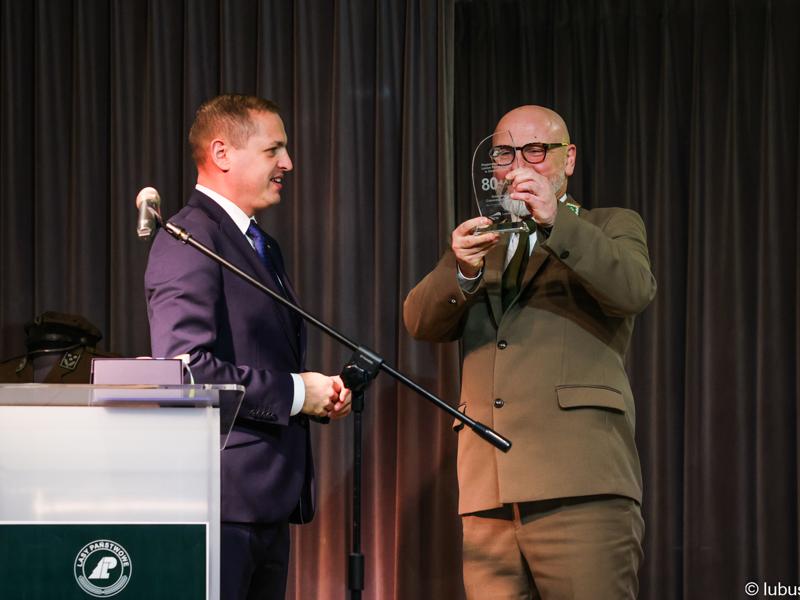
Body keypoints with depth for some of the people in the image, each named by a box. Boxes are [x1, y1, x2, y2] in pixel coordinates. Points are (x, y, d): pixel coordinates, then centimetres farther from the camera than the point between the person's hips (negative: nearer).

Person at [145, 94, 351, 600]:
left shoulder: (263, 246, 21)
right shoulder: (190, 239, -11)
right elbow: (185, 367, -22)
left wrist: (321, 393, 8)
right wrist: (294, 392, -15)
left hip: (269, 500, 10)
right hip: (223, 499, -10)